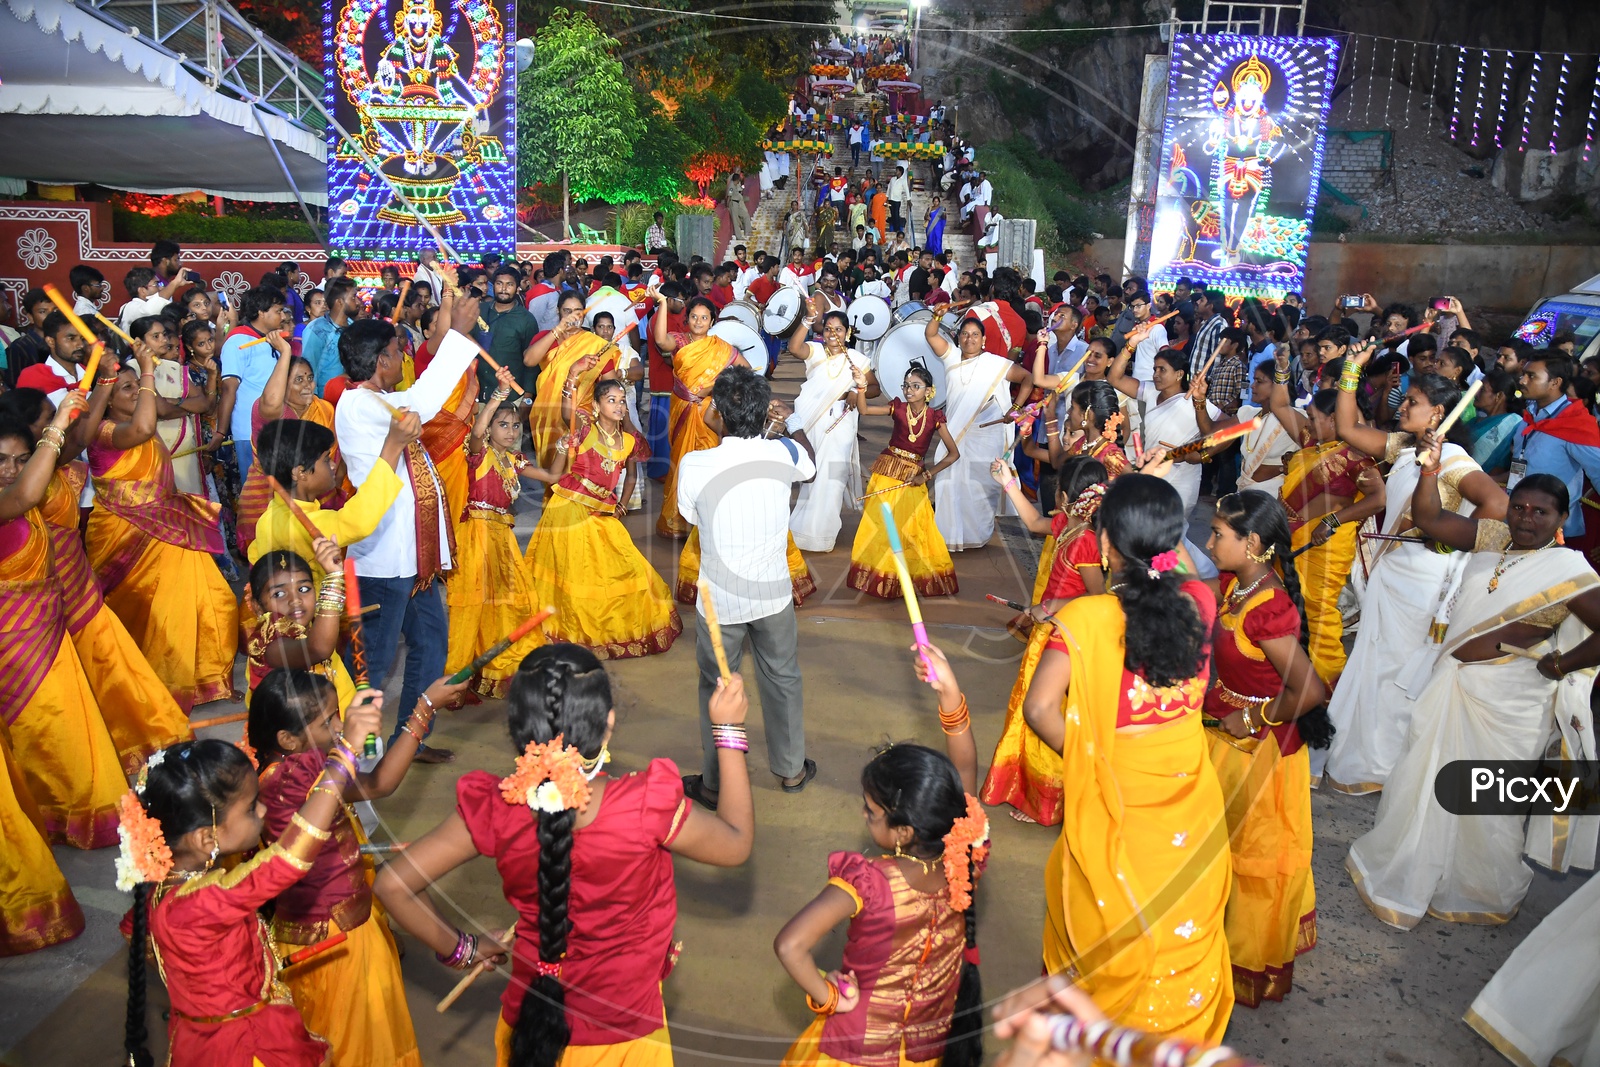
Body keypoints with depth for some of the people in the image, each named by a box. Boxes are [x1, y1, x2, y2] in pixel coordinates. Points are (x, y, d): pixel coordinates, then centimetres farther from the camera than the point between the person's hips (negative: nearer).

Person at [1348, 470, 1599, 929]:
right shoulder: (1493, 538, 2)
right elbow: (1428, 517, 2)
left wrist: (1559, 665, -13)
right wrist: (1430, 469, -11)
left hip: (1505, 702, -6)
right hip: (1452, 685, 6)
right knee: (1423, 780, 19)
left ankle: (1485, 895, 33)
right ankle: (1403, 871, 40)